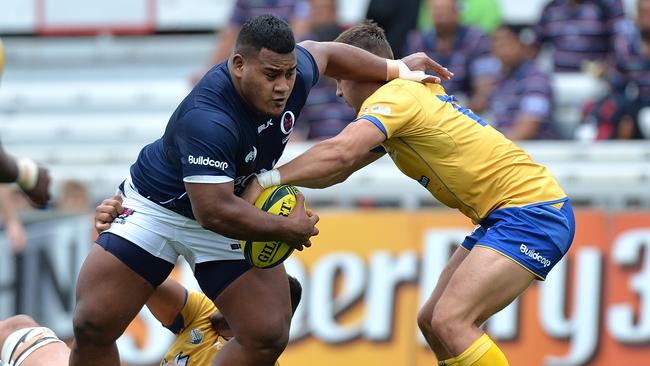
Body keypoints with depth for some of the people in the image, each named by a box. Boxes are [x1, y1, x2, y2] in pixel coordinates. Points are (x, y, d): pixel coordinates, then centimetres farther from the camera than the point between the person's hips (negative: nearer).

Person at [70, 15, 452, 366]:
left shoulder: (294, 71, -18)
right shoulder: (207, 121, -39)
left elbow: (322, 51, 8)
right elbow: (214, 211, -39)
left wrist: (397, 69, 16)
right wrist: (288, 229, -25)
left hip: (236, 209, 6)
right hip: (157, 206, -6)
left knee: (268, 335, -8)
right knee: (93, 327, -12)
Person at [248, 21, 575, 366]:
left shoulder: (394, 96, -12)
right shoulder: (408, 94, 18)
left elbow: (339, 153, -30)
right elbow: (339, 170, 21)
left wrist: (267, 179, -26)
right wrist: (273, 175, 7)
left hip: (533, 211, -11)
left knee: (450, 322, -21)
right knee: (431, 322, 11)